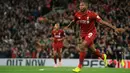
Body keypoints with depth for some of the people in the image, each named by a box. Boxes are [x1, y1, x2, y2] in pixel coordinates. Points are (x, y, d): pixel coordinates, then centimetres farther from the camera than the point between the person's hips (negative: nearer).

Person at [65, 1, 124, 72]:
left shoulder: (91, 14, -22)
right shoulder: (77, 14, -8)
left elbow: (102, 22, -22)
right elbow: (73, 21, 15)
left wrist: (114, 28, -26)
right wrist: (67, 26, 28)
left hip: (91, 32, -5)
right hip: (83, 34, 5)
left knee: (82, 47, -24)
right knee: (93, 50, 12)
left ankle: (79, 66, -15)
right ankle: (103, 56, 46)